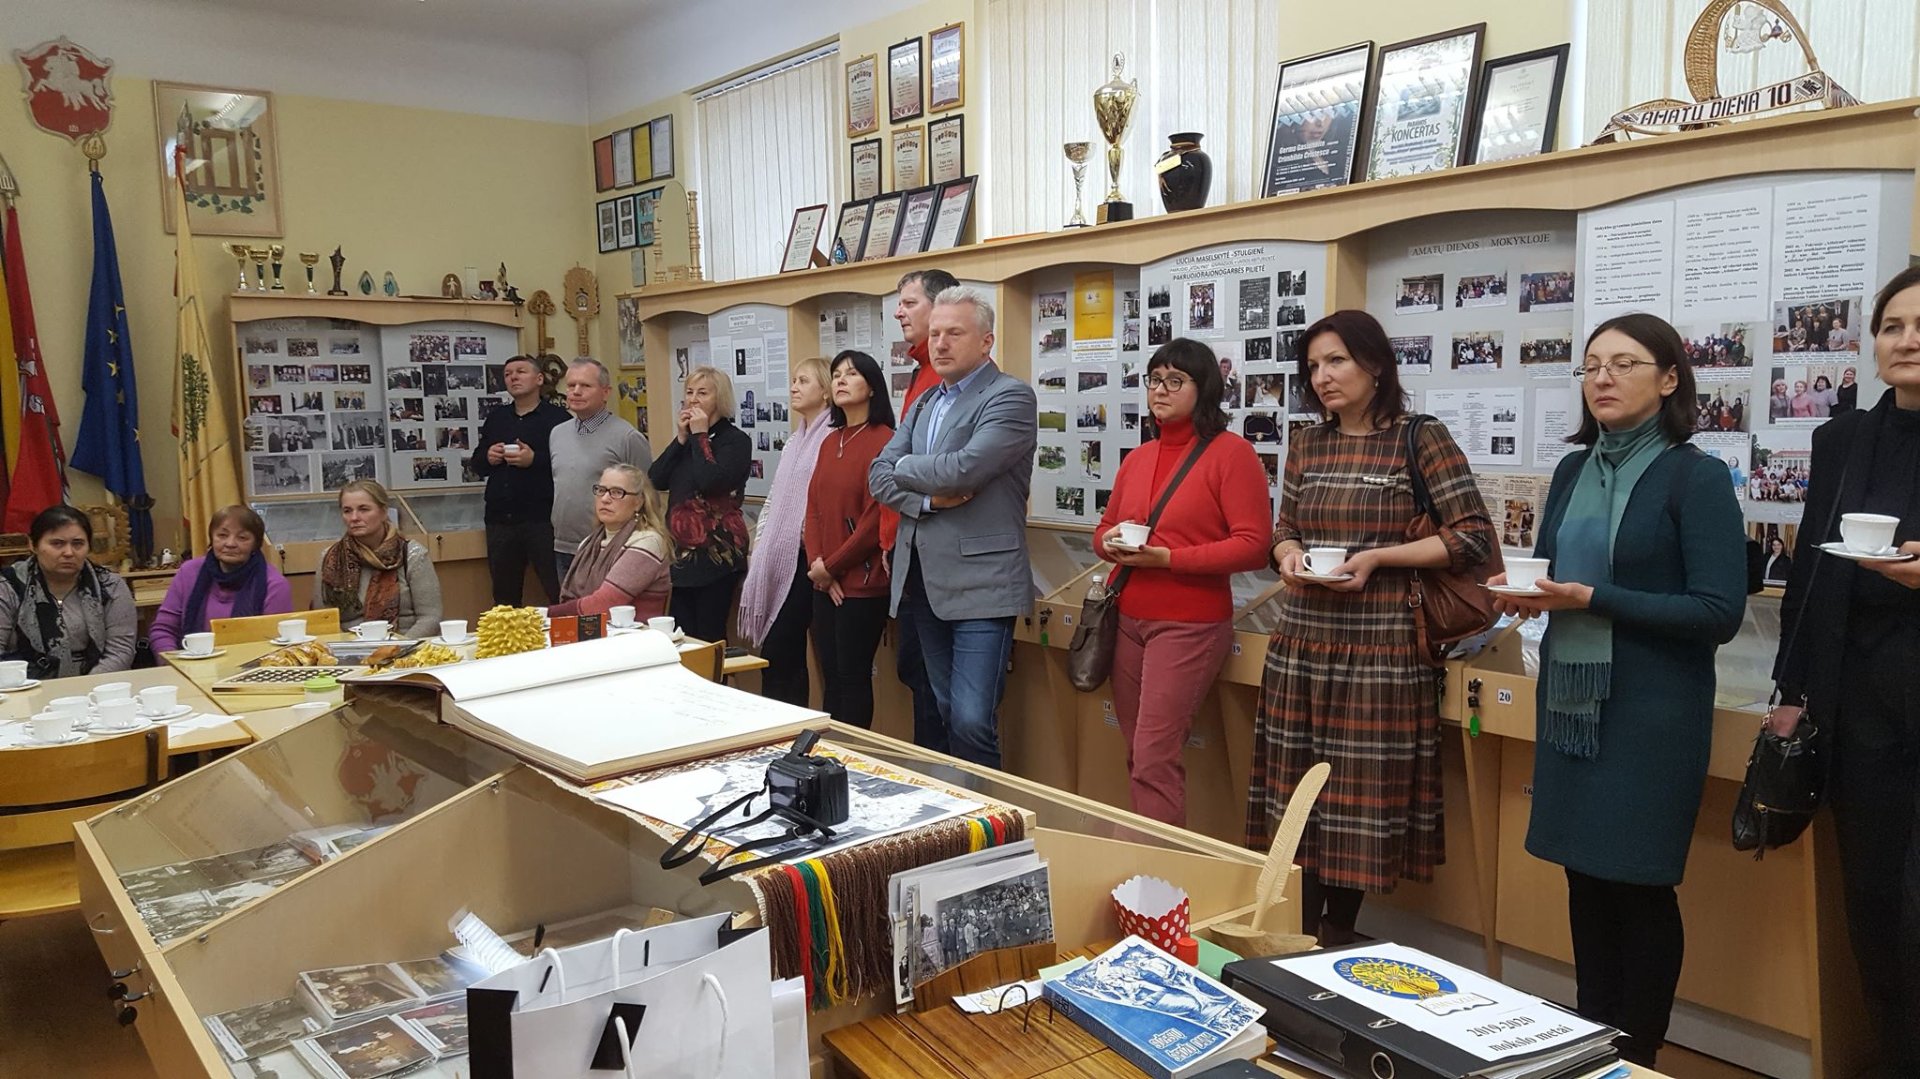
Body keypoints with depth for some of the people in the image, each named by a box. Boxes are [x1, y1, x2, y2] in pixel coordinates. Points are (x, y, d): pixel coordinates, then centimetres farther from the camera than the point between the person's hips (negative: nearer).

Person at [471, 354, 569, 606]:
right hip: (500, 519, 6)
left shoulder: (557, 417, -2)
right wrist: (488, 458, 0)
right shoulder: (495, 418, 17)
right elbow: (476, 464, 21)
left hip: (542, 519, -6)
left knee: (558, 593, -6)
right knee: (504, 596, 13)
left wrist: (535, 460, -19)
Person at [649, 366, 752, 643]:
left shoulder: (736, 440, -6)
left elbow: (710, 481, -22)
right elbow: (656, 480, 4)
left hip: (716, 553, -6)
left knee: (709, 637, -3)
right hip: (681, 551, 7)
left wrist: (700, 437, -11)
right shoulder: (687, 437, 15)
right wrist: (681, 438, -2)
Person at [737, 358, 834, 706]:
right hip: (778, 559, 8)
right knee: (781, 653, 10)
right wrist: (760, 546, 15)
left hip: (805, 558, -8)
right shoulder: (794, 442, 19)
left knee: (780, 651, -7)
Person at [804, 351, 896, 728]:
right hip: (825, 582, 8)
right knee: (831, 675, 14)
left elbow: (877, 516, -16)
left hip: (862, 582, -8)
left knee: (853, 677, 1)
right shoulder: (830, 441, 14)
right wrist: (815, 562, -2)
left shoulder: (883, 440, -12)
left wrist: (832, 565, -10)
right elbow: (815, 505, 12)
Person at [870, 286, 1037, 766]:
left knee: (972, 722, -11)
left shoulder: (1011, 396, -8)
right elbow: (879, 475, 8)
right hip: (923, 580, 7)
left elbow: (964, 468, -22)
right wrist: (928, 498, -11)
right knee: (942, 713, 15)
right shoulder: (924, 403, 17)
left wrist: (906, 468, -3)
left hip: (981, 584, -7)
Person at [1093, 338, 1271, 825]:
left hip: (1189, 624, -6)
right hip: (1129, 619, 7)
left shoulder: (1231, 452, -7)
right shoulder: (1138, 459, 13)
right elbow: (1106, 527, 22)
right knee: (1137, 754, 11)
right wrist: (1110, 542, -3)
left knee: (1154, 758, -10)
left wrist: (1167, 557, -20)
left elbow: (1252, 546, -14)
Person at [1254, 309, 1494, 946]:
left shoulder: (1421, 441, -5)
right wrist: (1289, 552, -4)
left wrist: (1378, 558, -16)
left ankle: (1337, 938, 21)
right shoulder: (1307, 445, 11)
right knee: (1295, 794, 8)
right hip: (1300, 644, 5)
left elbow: (1475, 537, -8)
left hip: (1378, 648, -5)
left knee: (1361, 794, 4)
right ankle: (1298, 937, 22)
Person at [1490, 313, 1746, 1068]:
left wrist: (1594, 600, -22)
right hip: (1568, 698, 6)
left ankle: (1637, 1055, 20)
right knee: (1584, 872, 12)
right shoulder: (1574, 471, 9)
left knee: (1639, 881, 3)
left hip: (1651, 709, -5)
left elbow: (1720, 612, -15)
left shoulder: (1696, 476, -9)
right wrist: (1523, 592, -7)